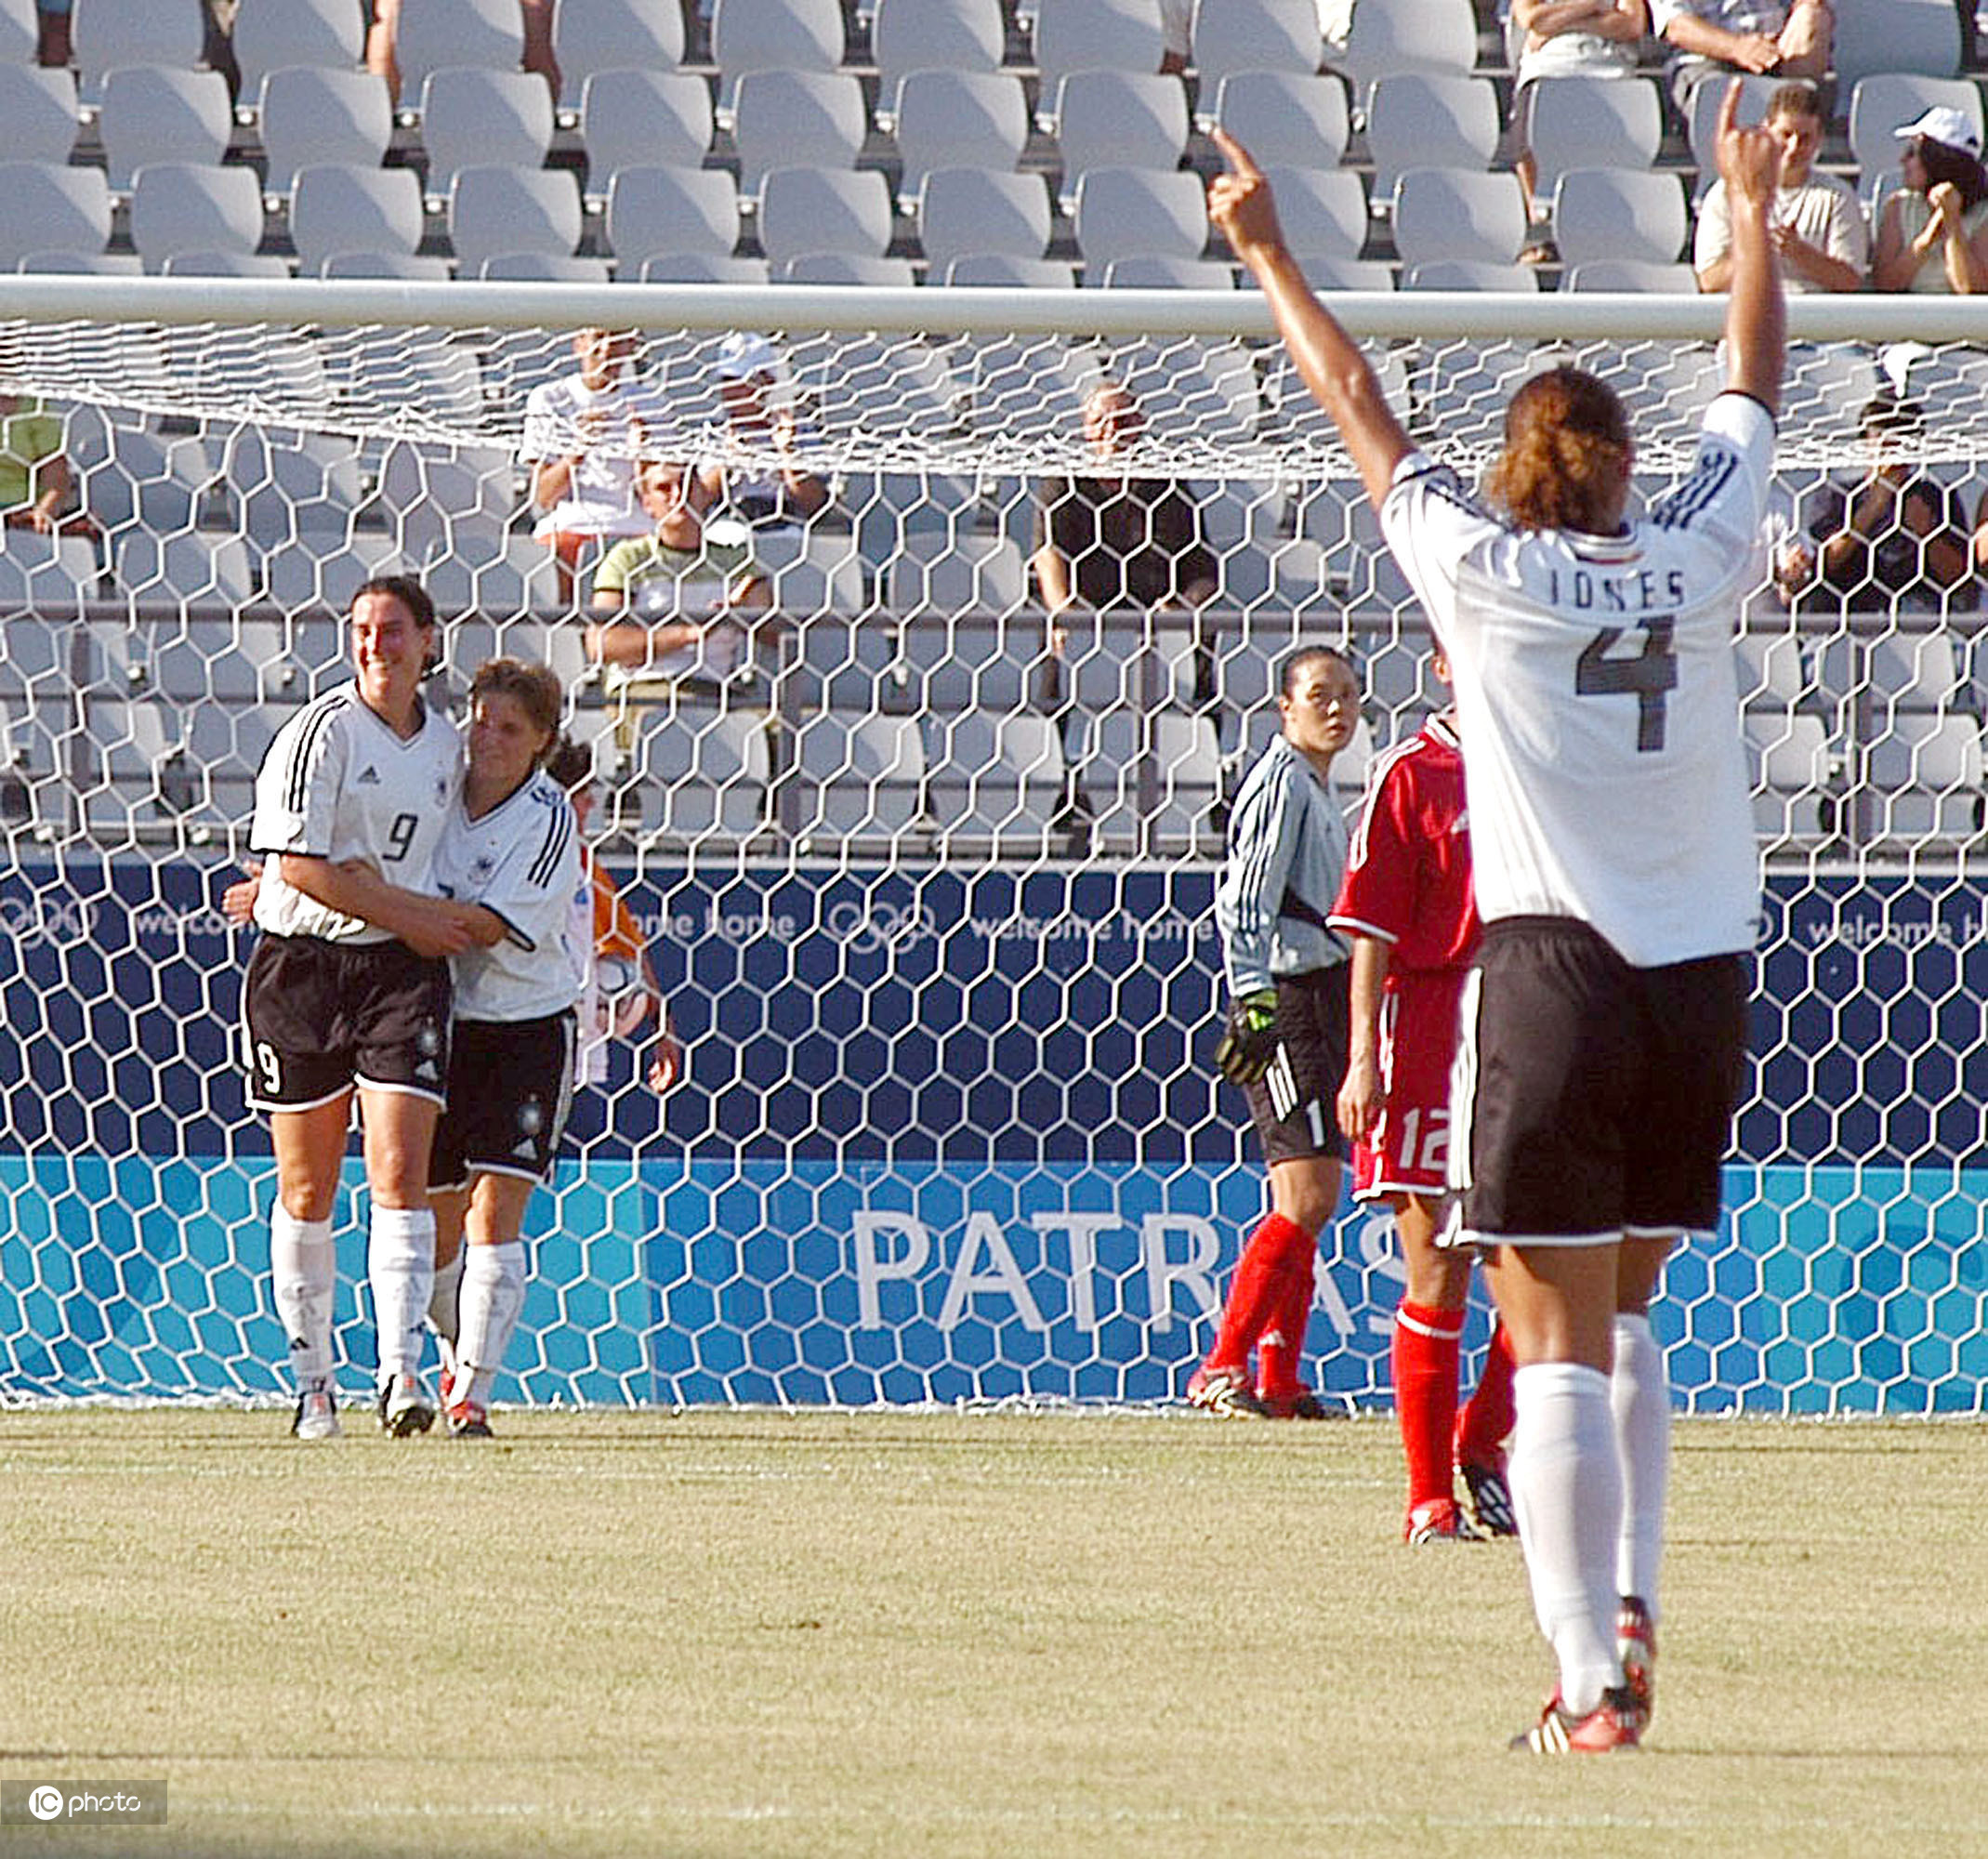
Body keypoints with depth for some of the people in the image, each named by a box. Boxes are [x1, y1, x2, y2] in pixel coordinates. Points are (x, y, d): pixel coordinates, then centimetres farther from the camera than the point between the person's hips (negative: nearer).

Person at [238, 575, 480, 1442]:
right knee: (306, 1188, 4)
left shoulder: (445, 745, 12)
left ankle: (400, 1377, -17)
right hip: (301, 964, -3)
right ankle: (312, 1382, 17)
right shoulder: (321, 731, -6)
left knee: (399, 1171, -12)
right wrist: (412, 914, -11)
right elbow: (299, 864, -13)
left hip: (404, 970, 3)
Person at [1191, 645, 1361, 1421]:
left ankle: (1279, 1380, 13)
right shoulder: (1281, 783, -9)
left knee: (1305, 1205, 10)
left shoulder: (1318, 789, 21)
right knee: (1308, 1197, -16)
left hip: (1324, 998, 10)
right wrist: (1252, 1000, -24)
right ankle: (1222, 1369, -16)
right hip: (1287, 1000, -10)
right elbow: (1243, 904, -17)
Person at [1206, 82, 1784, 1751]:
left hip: (1556, 969, -4)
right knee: (1626, 1312, 21)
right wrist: (1755, 214, 36)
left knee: (1560, 1346, -4)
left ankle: (1593, 1685, -11)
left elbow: (1356, 401, 10)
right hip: (1704, 975, 4)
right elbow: (1755, 388, 22)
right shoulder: (1699, 560, 5)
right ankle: (1631, 1603, 9)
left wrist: (1268, 253, 23)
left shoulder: (1484, 567, -1)